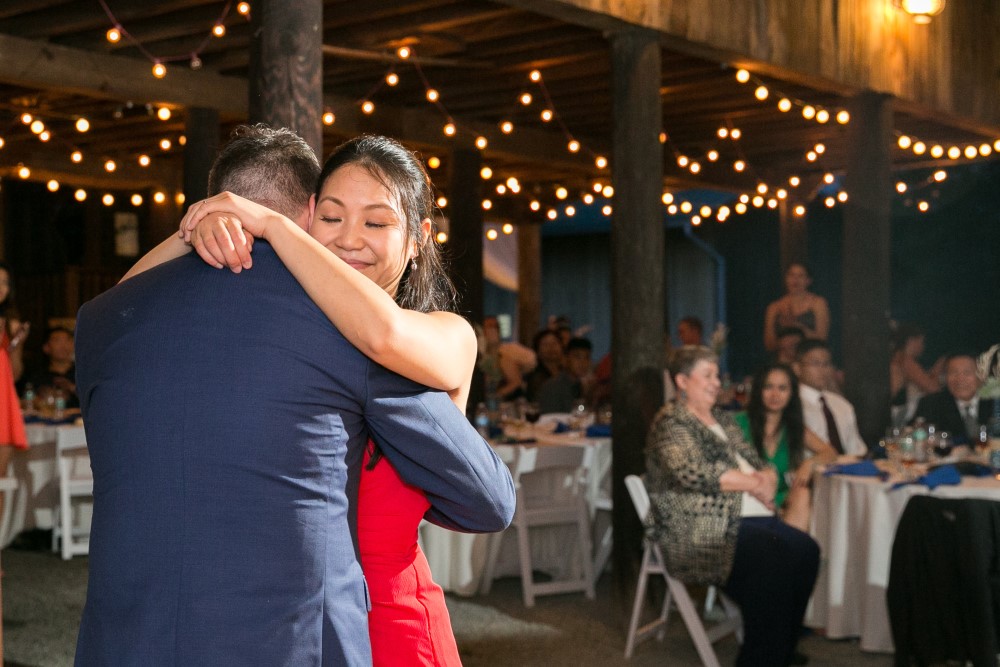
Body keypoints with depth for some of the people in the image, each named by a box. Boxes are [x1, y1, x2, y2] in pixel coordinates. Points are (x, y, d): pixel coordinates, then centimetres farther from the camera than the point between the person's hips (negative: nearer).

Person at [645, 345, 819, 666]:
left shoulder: (722, 418, 23)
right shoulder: (671, 422, -3)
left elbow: (755, 461, 20)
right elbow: (692, 473, -18)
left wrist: (766, 477, -5)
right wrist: (751, 483, -11)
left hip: (751, 517, 8)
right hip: (703, 529, -8)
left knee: (806, 551, -16)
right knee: (772, 562, -29)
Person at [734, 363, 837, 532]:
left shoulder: (793, 428, 16)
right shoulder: (739, 424, 1)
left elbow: (830, 453, 16)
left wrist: (810, 462, -9)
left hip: (782, 501, 5)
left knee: (801, 495, -28)